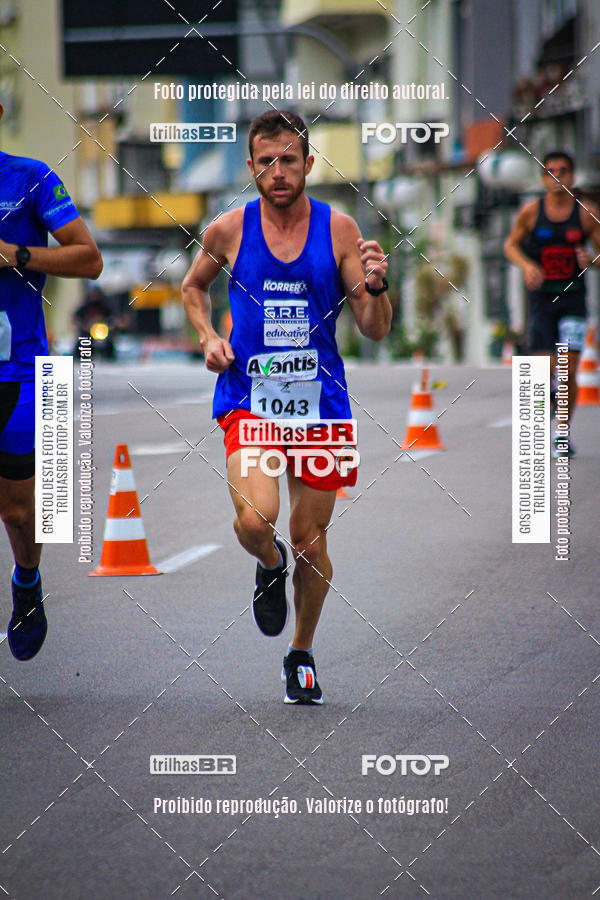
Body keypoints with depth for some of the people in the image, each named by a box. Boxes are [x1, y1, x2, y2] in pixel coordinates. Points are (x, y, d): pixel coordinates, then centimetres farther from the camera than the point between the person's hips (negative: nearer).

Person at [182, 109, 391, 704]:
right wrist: (208, 338, 3)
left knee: (310, 543, 8)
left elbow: (375, 331, 0)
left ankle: (302, 654, 31)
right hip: (248, 398, -1)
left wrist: (374, 287, -20)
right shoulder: (228, 230, -1)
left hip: (320, 402, 1)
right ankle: (269, 565, 14)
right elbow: (193, 287, 20)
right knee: (254, 521, -23)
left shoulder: (339, 230, -2)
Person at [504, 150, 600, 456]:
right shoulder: (532, 211, 0)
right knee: (545, 366, -10)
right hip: (541, 296, 0)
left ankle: (564, 434, 7)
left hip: (573, 297, 0)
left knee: (568, 370, -6)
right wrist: (526, 265, -9)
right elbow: (511, 244, 10)